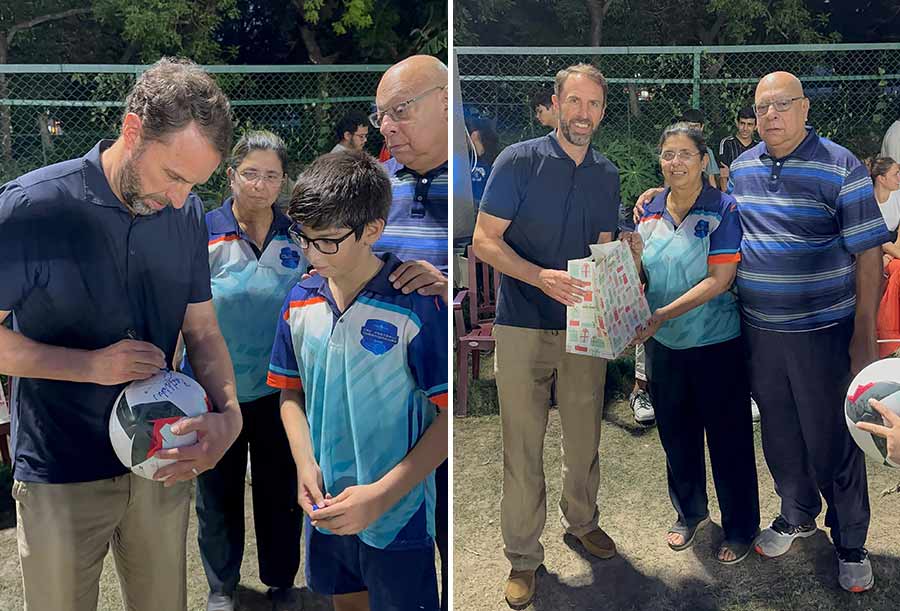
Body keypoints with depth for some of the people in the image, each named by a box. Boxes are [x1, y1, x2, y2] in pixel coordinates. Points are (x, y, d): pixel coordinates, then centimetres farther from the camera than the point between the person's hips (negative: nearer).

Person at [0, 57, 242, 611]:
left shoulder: (188, 214, -3)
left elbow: (202, 330, 2)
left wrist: (229, 414, -15)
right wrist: (93, 365, -21)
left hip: (164, 465, 4)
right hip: (61, 478, -4)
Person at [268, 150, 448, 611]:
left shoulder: (418, 306, -20)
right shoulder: (300, 301, -2)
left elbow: (449, 414, -17)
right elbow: (291, 392, 9)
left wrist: (382, 495, -21)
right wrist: (305, 464, -8)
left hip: (398, 515, -5)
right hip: (326, 506, 5)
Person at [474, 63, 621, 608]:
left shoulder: (607, 175, 9)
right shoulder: (518, 161, -7)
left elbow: (604, 250, 15)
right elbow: (486, 241, -11)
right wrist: (542, 278, -26)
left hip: (584, 328, 4)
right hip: (524, 326, -4)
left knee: (585, 437, 15)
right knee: (524, 445, 2)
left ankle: (582, 519, 40)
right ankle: (523, 556, 17)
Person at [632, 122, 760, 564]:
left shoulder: (723, 210, -12)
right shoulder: (650, 211, 3)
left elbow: (720, 279, -19)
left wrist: (664, 314, -26)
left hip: (715, 342, -5)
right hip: (663, 344, 5)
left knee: (727, 437, 7)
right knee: (675, 432, 17)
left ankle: (741, 527, 26)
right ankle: (689, 511, 39)